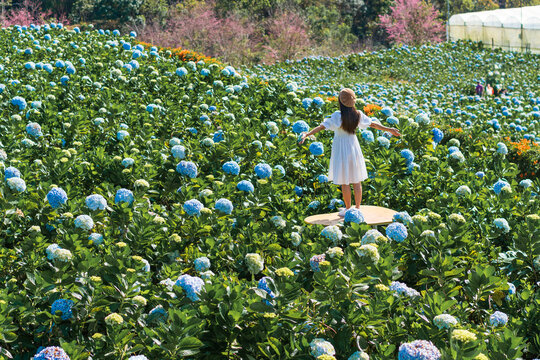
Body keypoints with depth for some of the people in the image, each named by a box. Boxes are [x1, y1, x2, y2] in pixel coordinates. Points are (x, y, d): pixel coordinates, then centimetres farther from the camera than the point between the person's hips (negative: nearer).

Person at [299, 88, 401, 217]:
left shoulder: (338, 116, -19)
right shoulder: (358, 115, -4)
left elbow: (322, 126, -24)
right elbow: (373, 124, 7)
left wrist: (307, 134, -24)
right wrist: (389, 129, 20)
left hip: (341, 148, -5)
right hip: (353, 145, 5)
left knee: (344, 182, 6)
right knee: (356, 181, 13)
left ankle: (348, 209, 14)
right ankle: (358, 208, 20)